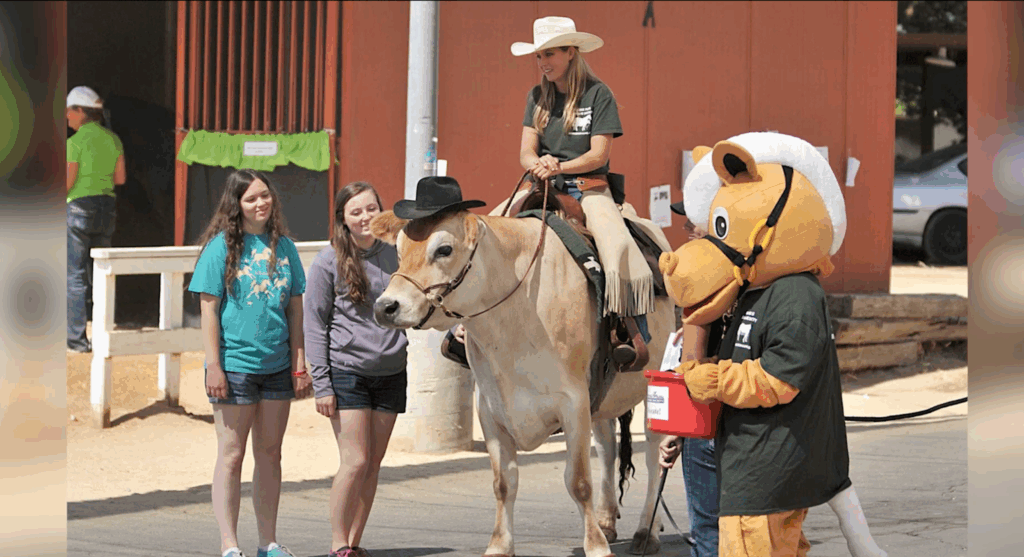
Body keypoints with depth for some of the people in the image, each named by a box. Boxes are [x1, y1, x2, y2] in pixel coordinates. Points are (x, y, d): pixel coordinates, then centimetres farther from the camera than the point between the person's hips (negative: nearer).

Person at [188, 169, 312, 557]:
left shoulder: (283, 246, 7)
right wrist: (213, 366, -12)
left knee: (270, 454, 11)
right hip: (234, 363, -5)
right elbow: (208, 308, -7)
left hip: (277, 365, 5)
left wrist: (299, 364, 7)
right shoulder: (222, 246, -5)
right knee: (231, 455, -1)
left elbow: (295, 308, 11)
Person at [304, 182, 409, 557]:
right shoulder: (329, 262, -4)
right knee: (355, 461, -10)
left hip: (390, 372, 4)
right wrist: (321, 383, -8)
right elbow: (315, 325, -3)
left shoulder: (394, 256, 8)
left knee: (374, 463, 5)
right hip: (347, 371, -4)